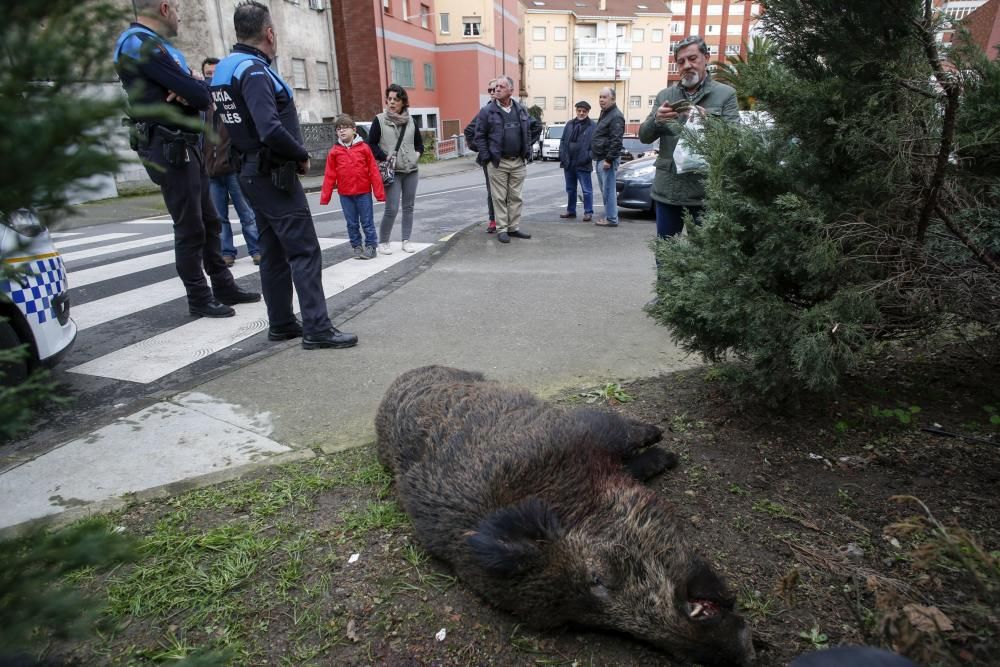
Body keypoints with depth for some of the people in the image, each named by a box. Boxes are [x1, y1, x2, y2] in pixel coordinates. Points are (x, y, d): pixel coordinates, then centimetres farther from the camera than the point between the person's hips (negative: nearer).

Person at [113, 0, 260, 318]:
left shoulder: (153, 44, 20)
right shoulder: (140, 44, -12)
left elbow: (200, 94, 11)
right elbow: (200, 95, -20)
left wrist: (190, 86, -11)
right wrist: (196, 85, 2)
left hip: (185, 147, 10)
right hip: (169, 148, -10)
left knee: (209, 221, 14)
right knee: (190, 228, -4)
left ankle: (224, 288, 24)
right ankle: (199, 300, 6)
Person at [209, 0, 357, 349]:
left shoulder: (225, 68, 12)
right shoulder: (254, 71, -17)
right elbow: (272, 130, -28)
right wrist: (302, 155, -12)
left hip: (253, 173, 10)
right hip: (275, 176, -10)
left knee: (273, 252, 12)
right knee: (305, 252, -8)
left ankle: (281, 324, 18)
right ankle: (317, 328, -8)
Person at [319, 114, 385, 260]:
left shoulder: (363, 147, -3)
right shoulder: (334, 151, 1)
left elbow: (374, 171, -4)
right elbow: (329, 175, 1)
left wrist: (379, 192, -6)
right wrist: (325, 196, -2)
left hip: (364, 192, -2)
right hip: (345, 195, 2)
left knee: (367, 222, 5)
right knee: (352, 223, 11)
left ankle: (371, 246, 17)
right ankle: (357, 246, 23)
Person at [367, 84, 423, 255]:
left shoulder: (410, 122, 9)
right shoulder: (379, 120, -2)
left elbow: (419, 143, 20)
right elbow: (371, 144, -3)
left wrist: (417, 154, 2)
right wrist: (385, 157, -14)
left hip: (411, 171, 5)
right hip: (392, 172, -4)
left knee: (408, 207, 7)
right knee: (391, 209, -10)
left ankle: (406, 241, 17)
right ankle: (383, 242, 4)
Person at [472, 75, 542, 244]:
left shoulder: (521, 110, 8)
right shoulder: (487, 111, -3)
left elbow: (536, 126, 20)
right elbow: (479, 135, -3)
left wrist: (528, 145, 12)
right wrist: (486, 156, -9)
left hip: (518, 162, 4)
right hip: (497, 162, -4)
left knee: (516, 197, 8)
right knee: (500, 198, 1)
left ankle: (514, 227, 18)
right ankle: (501, 229, 8)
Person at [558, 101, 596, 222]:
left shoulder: (592, 126, -4)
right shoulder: (569, 125, 11)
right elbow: (563, 141, 13)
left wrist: (588, 157, -15)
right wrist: (562, 156, 4)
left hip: (582, 164, -5)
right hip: (568, 163, 6)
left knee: (587, 189, -1)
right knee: (570, 189, 15)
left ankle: (588, 212, 7)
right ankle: (571, 210, 26)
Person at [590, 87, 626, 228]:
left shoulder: (615, 116, -14)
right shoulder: (604, 113, 18)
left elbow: (616, 141, -20)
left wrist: (609, 159, -23)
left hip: (607, 159, -10)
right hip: (600, 158, 10)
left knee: (608, 190, -8)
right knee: (605, 189, 13)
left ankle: (611, 219, -4)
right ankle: (608, 215, 21)